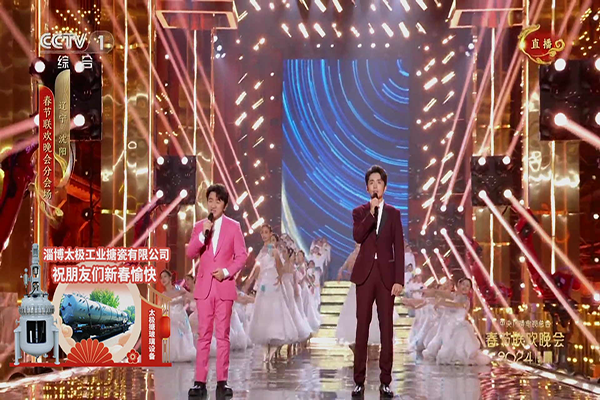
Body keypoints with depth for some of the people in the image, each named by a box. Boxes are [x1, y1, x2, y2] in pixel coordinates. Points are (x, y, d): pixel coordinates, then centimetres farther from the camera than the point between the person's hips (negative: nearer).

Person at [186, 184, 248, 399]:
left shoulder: (233, 226, 3)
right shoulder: (199, 226, 8)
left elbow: (242, 255, 1)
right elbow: (190, 253, -2)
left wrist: (227, 272, -12)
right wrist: (203, 234, -16)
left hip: (225, 286, -1)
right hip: (204, 286, 1)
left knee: (223, 335, 2)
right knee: (203, 334, 1)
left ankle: (222, 382, 5)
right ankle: (200, 382, 2)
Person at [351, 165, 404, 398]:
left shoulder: (393, 213, 7)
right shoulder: (359, 212, 7)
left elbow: (399, 248, 2)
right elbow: (357, 237, -13)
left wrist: (399, 280, -5)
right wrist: (371, 212, -18)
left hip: (387, 274, 0)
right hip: (365, 273, 0)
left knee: (387, 327, 1)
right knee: (362, 327, 0)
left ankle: (385, 381, 7)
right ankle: (359, 381, 5)